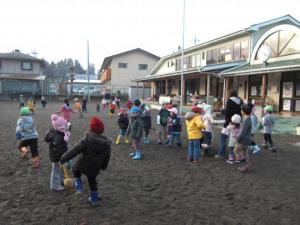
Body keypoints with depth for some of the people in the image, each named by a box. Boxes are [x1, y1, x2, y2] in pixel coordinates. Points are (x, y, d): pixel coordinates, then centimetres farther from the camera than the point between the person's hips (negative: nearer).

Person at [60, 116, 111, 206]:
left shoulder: (86, 140, -22)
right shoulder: (106, 143, -10)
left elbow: (74, 150, -25)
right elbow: (107, 157, 1)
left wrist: (63, 158, -17)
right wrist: (103, 166, 17)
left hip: (81, 165, -3)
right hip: (94, 168, 3)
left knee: (75, 169, 29)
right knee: (92, 182, 25)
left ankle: (78, 187, 15)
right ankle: (94, 199, 35)